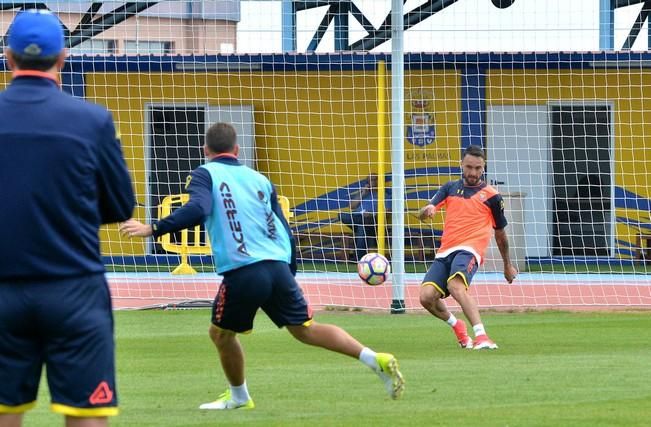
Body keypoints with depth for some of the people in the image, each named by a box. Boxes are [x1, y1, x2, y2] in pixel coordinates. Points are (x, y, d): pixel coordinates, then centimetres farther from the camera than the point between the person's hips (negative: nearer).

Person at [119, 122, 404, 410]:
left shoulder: (204, 174, 6)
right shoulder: (259, 179, 21)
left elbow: (198, 210, -15)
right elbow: (284, 231, 21)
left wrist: (152, 229, -13)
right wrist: (289, 276, 29)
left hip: (242, 273, -5)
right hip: (278, 267, 5)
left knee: (221, 333, 19)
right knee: (304, 329, 10)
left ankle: (239, 396, 33)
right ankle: (376, 360, -2)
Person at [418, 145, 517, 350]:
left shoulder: (491, 196, 8)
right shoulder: (450, 188, 18)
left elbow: (500, 233, 18)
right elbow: (427, 210, 6)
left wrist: (507, 265, 27)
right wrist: (427, 210, -21)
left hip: (469, 249, -5)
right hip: (445, 251, 5)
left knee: (456, 285, -35)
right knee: (427, 296, -14)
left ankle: (481, 337, -43)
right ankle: (456, 325, 17)